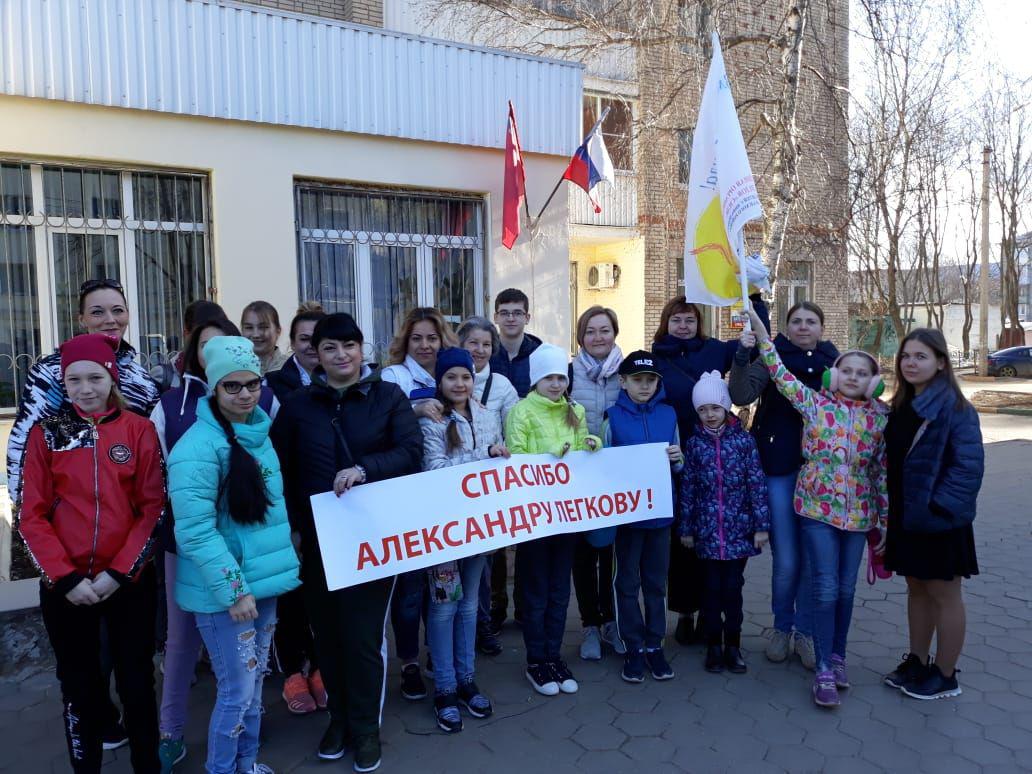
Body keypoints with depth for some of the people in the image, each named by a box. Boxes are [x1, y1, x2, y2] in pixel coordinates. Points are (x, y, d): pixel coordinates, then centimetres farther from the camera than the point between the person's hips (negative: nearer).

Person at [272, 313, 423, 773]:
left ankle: (366, 727, 24)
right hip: (318, 539, 3)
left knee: (363, 634, 3)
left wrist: (364, 469, -25)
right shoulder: (297, 404, 5)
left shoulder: (388, 396, -1)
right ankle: (339, 717, 34)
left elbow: (411, 452, -10)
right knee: (327, 632, 12)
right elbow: (281, 471, 7)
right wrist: (292, 528, 0)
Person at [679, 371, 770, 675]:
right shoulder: (694, 443, 0)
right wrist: (685, 528, 5)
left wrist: (762, 525, -4)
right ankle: (714, 645, 22)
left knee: (733, 587, 7)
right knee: (711, 587, 8)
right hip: (707, 530, 1)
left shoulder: (743, 439, -3)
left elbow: (757, 484, -2)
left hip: (738, 528, -1)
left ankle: (733, 645, 22)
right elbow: (687, 487, 3)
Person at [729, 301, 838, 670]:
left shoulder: (834, 363, 6)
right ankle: (782, 627, 24)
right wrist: (742, 356, -27)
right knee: (786, 560, 1)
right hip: (779, 469, -2)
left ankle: (806, 631, 25)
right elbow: (741, 396, -16)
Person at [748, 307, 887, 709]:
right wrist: (760, 330, -14)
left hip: (857, 513, 3)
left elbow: (882, 470, 6)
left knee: (846, 589, 13)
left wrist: (885, 518, 7)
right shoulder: (815, 403, -2)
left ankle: (837, 655, 32)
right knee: (826, 588, -4)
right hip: (818, 507, -2)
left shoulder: (879, 417, 3)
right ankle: (824, 670, 6)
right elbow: (781, 375, -9)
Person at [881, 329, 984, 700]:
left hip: (939, 519, -7)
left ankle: (945, 677, 22)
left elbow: (969, 466, -19)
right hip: (906, 517, 7)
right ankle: (917, 662, 32)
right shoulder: (901, 405, 7)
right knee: (916, 588, 18)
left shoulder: (953, 407, -15)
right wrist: (891, 511, 7)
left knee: (944, 595, 7)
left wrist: (938, 507, -20)